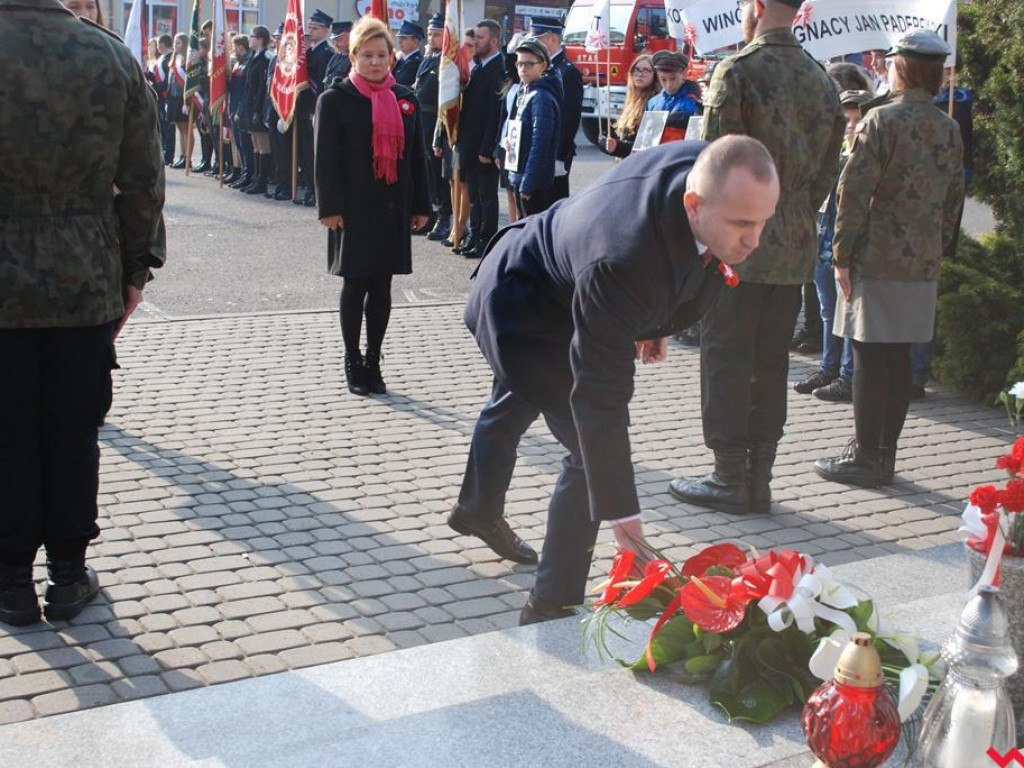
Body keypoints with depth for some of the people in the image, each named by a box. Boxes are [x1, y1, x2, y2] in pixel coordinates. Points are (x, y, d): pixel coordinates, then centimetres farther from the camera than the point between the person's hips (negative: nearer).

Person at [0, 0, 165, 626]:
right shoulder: (113, 56, -3)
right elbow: (144, 183, -1)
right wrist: (135, 269, 9)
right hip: (87, 286, 1)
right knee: (74, 435, 11)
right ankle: (69, 578, 21)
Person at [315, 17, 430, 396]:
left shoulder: (406, 99, 8)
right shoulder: (335, 99, -4)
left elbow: (416, 156, 9)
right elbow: (327, 158, -6)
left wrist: (420, 206, 7)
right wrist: (329, 207, -12)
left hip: (393, 208, 4)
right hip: (353, 209, -3)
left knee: (382, 287, 8)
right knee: (355, 286, 4)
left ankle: (373, 363, 19)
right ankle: (353, 363, 16)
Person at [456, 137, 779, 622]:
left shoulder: (705, 167, -25)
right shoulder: (623, 260, -48)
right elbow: (601, 395, -43)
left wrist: (651, 322, 10)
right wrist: (620, 513, -40)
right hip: (523, 309, -9)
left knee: (514, 404, 31)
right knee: (593, 447, -15)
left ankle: (478, 510, 60)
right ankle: (551, 608, 2)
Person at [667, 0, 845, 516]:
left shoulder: (737, 71, -11)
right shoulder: (821, 80, 10)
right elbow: (826, 169, 12)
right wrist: (799, 221, 18)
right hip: (795, 250, 6)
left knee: (725, 362, 2)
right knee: (770, 365, 11)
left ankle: (730, 479, 5)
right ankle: (758, 477, 17)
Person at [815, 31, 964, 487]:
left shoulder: (882, 120, -10)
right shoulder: (950, 129, 10)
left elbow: (855, 190, -13)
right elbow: (954, 198, 14)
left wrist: (842, 253, -9)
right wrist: (940, 251, 20)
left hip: (878, 257, -6)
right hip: (923, 262, 6)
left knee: (870, 357, -1)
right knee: (899, 357, 11)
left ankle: (866, 457, 2)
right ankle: (884, 453, 19)